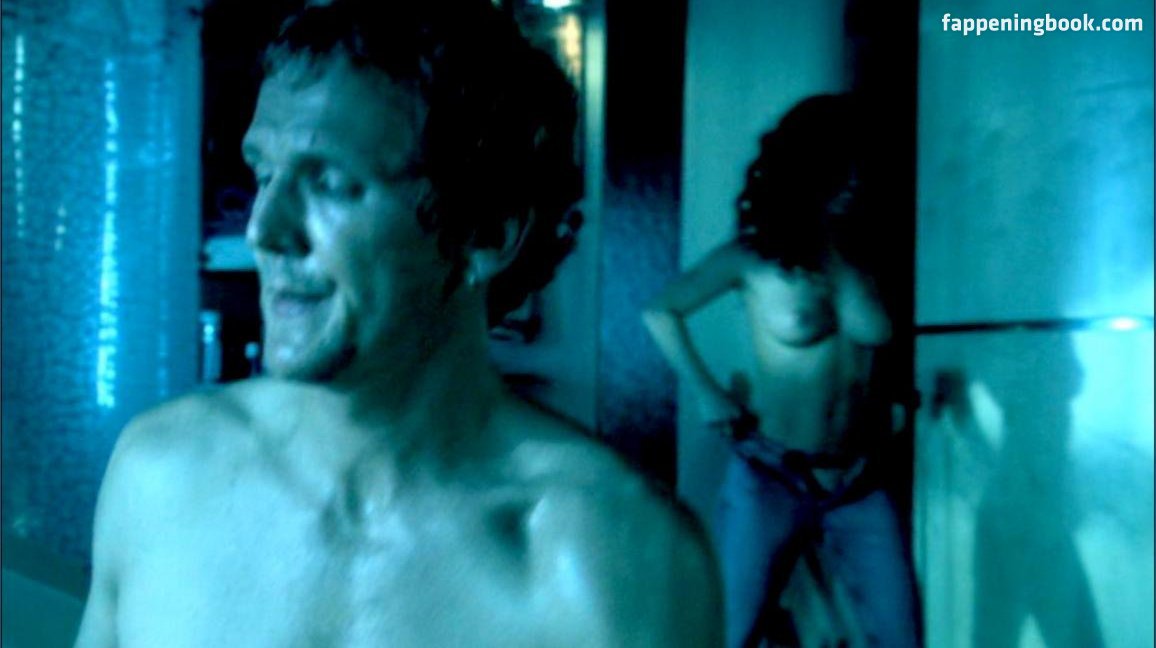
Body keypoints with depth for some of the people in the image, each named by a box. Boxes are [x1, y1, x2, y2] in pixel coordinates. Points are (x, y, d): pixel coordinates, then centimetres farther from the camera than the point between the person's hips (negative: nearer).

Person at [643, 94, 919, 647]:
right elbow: (661, 312, 1)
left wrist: (838, 250, 0)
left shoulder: (864, 252, 7)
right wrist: (709, 396, -1)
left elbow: (873, 329, -3)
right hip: (769, 478, -3)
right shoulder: (753, 256, -4)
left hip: (858, 484, 3)